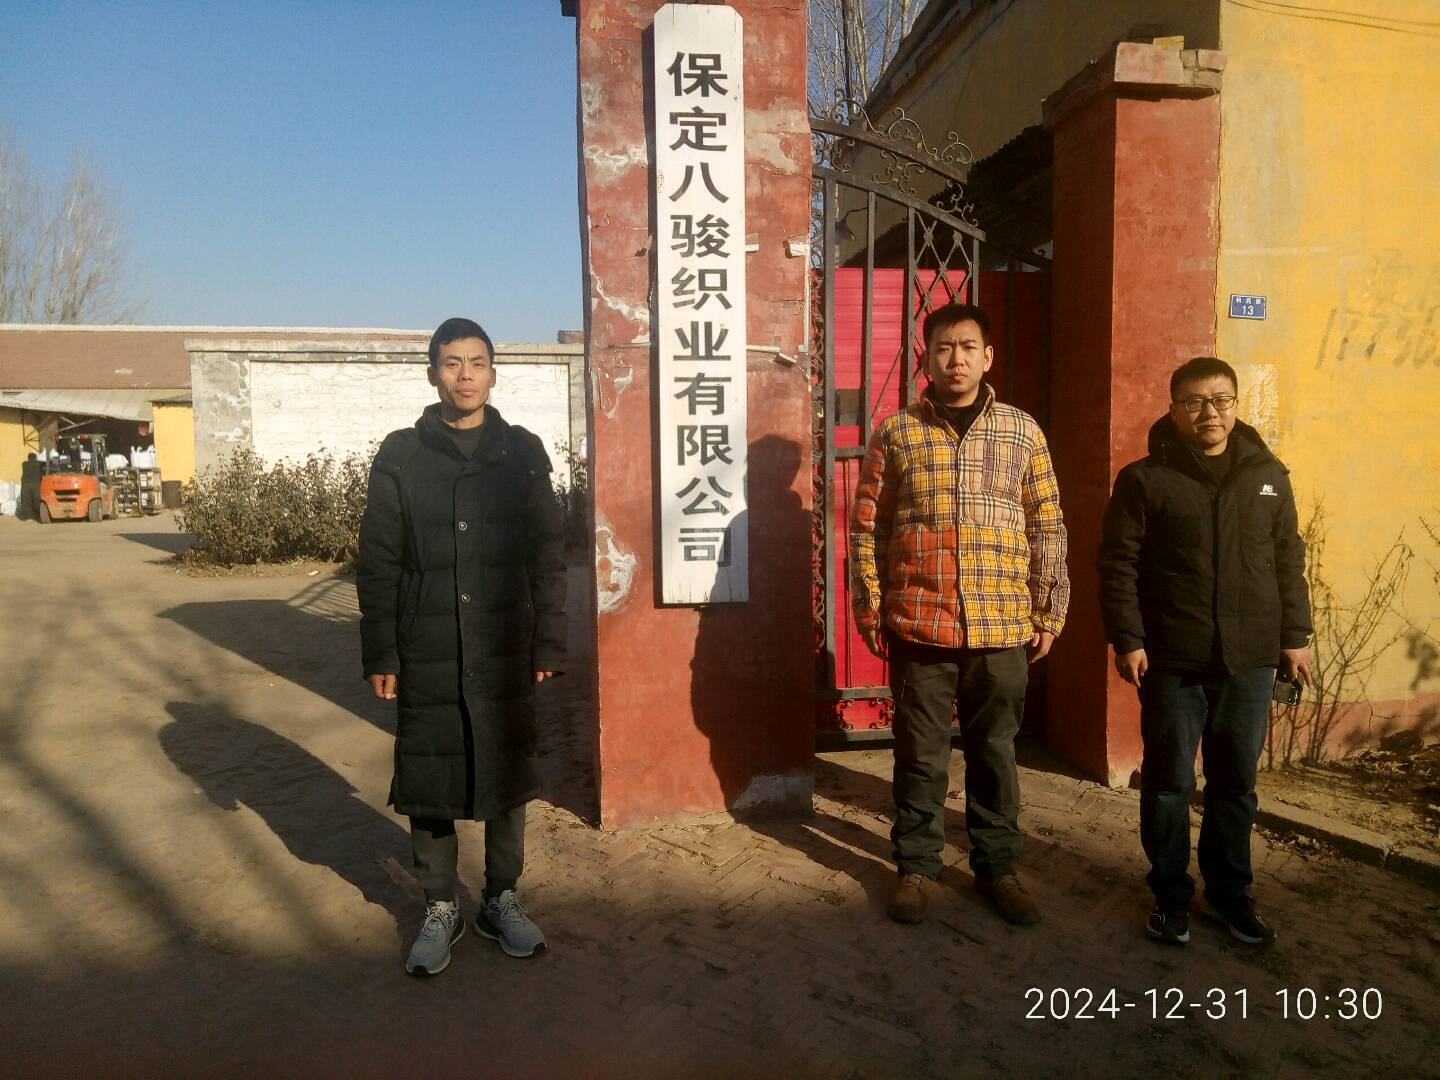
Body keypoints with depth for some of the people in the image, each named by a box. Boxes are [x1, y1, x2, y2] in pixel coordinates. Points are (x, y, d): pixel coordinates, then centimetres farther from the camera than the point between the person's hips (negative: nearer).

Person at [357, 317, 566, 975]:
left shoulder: (522, 452, 3)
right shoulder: (401, 456, 1)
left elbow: (547, 556, 3)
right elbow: (378, 564, 1)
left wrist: (549, 644, 0)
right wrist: (380, 655, -3)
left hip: (505, 650, 1)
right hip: (426, 655, 0)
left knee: (507, 774, 10)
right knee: (428, 779, 8)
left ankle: (501, 900, 29)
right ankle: (440, 909, 27)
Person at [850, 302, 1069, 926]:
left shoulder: (1022, 432, 6)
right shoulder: (895, 433, 2)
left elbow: (1047, 528, 7)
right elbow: (866, 527, 3)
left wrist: (1049, 613, 4)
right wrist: (870, 610, -1)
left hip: (1002, 626, 1)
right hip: (919, 623, -1)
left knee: (994, 751, 12)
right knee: (920, 753, 9)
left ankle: (996, 867, 29)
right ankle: (917, 866, 25)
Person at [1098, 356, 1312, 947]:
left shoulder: (1268, 475, 9)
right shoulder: (1143, 479, -3)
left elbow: (1288, 562, 12)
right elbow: (1118, 565, -5)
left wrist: (1295, 636, 9)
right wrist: (1127, 640, -11)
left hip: (1250, 660, 3)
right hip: (1172, 660, -3)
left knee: (1236, 784, 13)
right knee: (1169, 783, 6)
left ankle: (1230, 892, 29)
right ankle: (1171, 894, 22)